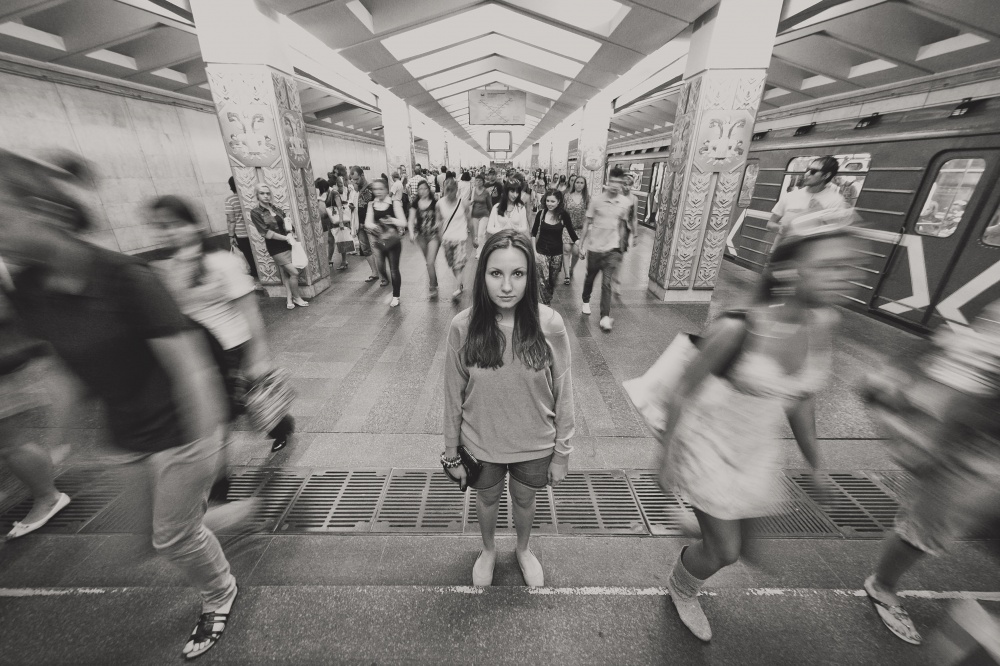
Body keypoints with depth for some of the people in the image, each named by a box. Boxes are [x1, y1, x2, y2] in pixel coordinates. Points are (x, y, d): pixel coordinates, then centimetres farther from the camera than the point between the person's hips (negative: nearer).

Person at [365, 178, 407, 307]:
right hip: (378, 241, 3)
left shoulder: (394, 203, -7)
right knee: (380, 266, -1)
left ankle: (396, 296, 16)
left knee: (394, 269, 0)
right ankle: (385, 278, 36)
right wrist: (373, 226, -26)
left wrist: (392, 220, -31)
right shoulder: (371, 204, 4)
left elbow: (403, 223, -11)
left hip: (393, 241, -3)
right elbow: (367, 222, -3)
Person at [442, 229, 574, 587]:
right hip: (481, 444, 1)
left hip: (535, 446, 0)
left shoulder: (550, 325, -21)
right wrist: (451, 453, 0)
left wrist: (561, 454, -3)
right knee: (487, 499, 28)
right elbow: (453, 396, -9)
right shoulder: (463, 326, -20)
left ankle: (523, 549, 62)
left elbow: (563, 395, -10)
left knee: (525, 500, 27)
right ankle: (488, 550, 62)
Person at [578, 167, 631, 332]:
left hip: (612, 249, 0)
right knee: (590, 277, 17)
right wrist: (581, 244, -2)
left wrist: (620, 246, 13)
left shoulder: (626, 202, -2)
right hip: (594, 247, 0)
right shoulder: (596, 200, -8)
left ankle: (605, 317, -3)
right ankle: (586, 301, 43)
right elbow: (587, 223, -1)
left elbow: (622, 226, 9)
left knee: (607, 284, -6)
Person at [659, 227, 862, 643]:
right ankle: (681, 589, 44)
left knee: (739, 546, 21)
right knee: (724, 552, 8)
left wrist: (814, 463, 14)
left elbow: (800, 399, 6)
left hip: (758, 451, 6)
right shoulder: (739, 327, -28)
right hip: (710, 446, -6)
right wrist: (666, 454, -9)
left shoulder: (823, 323, -8)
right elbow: (682, 393, -18)